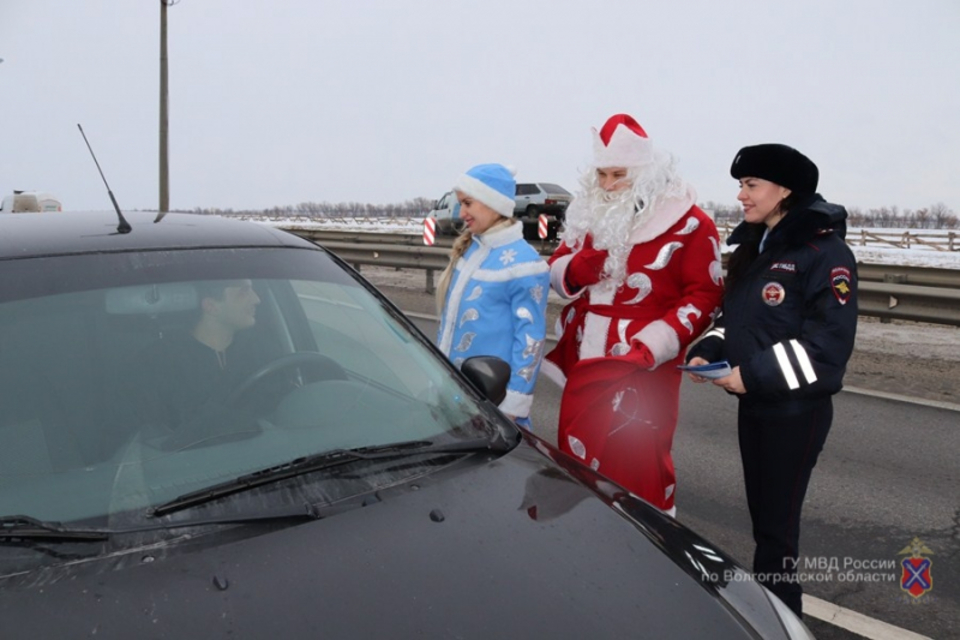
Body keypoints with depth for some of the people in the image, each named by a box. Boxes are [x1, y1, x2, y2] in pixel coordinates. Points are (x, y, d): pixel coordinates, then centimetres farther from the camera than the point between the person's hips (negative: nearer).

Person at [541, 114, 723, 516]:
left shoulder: (687, 223, -6)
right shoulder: (589, 213, 10)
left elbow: (705, 296, -7)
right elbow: (556, 272, 15)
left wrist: (654, 344, -19)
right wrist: (578, 268, -10)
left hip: (642, 366, -5)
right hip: (584, 359, 6)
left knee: (637, 465, -1)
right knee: (576, 458, 14)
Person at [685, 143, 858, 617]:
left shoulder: (824, 252, -15)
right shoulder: (752, 249, 11)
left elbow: (830, 341, -20)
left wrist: (756, 374, -22)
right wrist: (707, 354, 0)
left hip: (796, 409, -7)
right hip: (752, 404, 8)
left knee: (777, 524, 0)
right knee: (761, 516, 16)